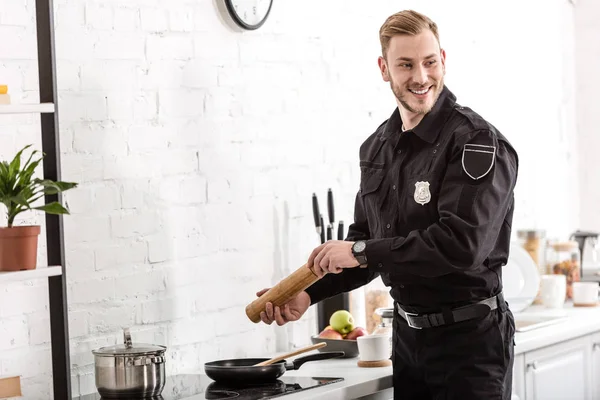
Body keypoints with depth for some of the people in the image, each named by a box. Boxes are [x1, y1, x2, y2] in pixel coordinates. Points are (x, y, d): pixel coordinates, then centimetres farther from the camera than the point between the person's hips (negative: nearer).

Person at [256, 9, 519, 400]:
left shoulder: (479, 143, -15)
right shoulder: (378, 147, 9)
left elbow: (462, 244, -25)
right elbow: (364, 240, 17)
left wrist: (361, 251, -19)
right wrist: (308, 293, 2)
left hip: (469, 339, -7)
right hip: (408, 334, 7)